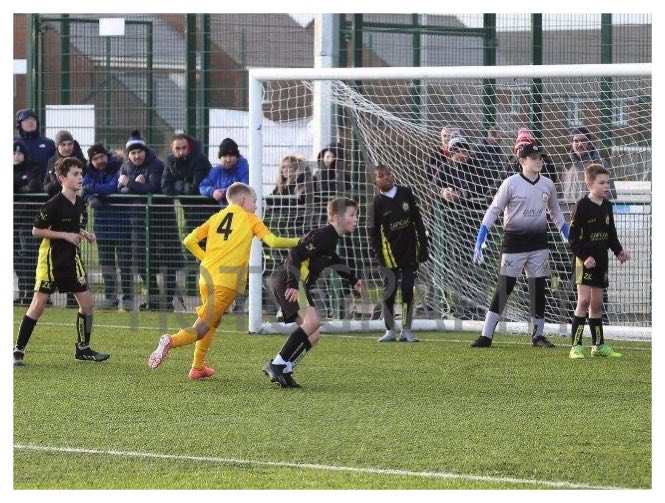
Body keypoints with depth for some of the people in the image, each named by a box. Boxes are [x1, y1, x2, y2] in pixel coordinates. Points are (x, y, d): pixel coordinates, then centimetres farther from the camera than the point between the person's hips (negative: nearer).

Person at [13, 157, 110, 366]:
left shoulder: (80, 203, 6)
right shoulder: (53, 205, -16)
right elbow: (36, 230, -13)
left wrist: (85, 235, 0)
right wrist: (66, 235, -18)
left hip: (72, 259, 7)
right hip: (51, 259, -7)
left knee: (87, 302, 4)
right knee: (38, 304, -8)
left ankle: (83, 349, 17)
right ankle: (18, 350, -1)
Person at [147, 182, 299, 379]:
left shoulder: (216, 217, 18)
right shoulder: (250, 219, 7)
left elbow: (189, 241, 9)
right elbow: (272, 241, -4)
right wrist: (298, 242, 9)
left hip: (207, 276, 5)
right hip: (228, 281, -5)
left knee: (211, 321, 25)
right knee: (203, 327, -6)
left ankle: (198, 367, 21)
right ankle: (171, 341, -32)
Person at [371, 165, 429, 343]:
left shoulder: (406, 193, 2)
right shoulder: (377, 203, -5)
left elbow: (417, 220, 8)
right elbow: (374, 231, -1)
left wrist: (423, 244, 5)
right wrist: (377, 253, -8)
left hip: (410, 250, 2)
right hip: (390, 253, -2)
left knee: (408, 291, 4)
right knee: (389, 292, 0)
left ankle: (406, 331, 10)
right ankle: (390, 331, 8)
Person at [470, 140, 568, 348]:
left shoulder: (547, 184, 4)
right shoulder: (511, 183, -9)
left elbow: (555, 212, 18)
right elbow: (493, 211, -9)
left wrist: (569, 238, 16)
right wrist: (479, 242, -16)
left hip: (538, 242, 4)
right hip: (514, 241, -4)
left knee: (538, 289, 7)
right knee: (503, 288, -5)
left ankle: (538, 335, 18)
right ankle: (486, 335, -3)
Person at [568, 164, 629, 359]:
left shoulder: (607, 207, 10)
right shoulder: (582, 206, -11)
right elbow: (573, 237, -12)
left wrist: (619, 251, 4)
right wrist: (584, 256, -21)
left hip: (601, 261, 7)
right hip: (584, 260, -7)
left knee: (597, 303, 13)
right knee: (584, 300, -15)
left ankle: (598, 345, 21)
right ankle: (576, 346, -14)